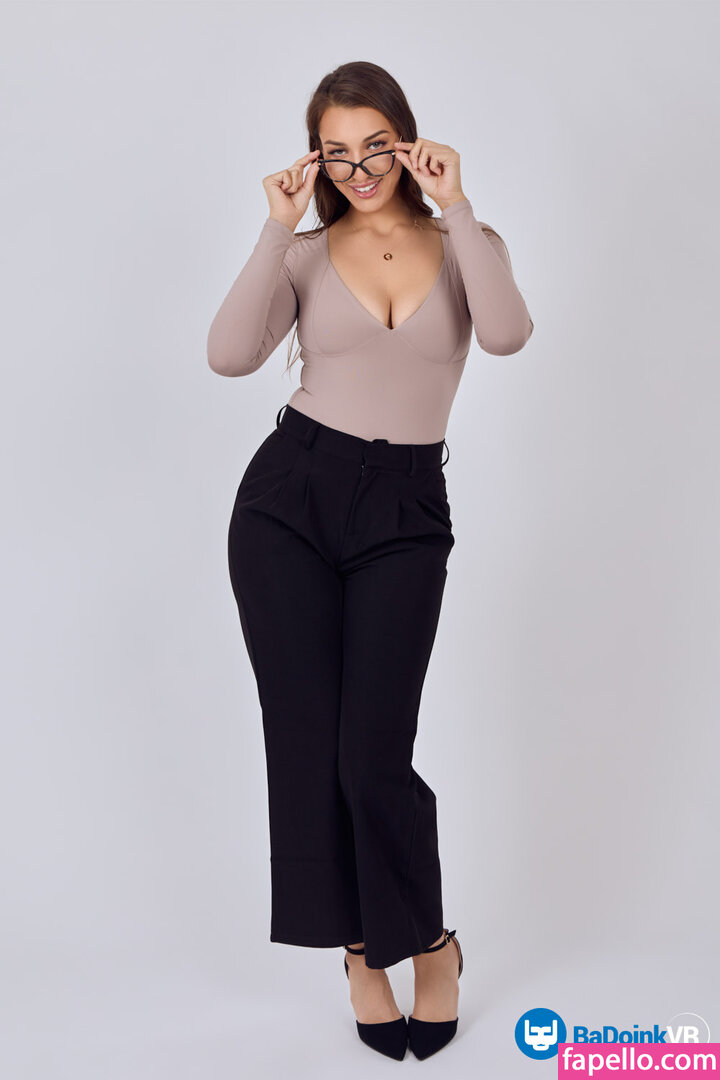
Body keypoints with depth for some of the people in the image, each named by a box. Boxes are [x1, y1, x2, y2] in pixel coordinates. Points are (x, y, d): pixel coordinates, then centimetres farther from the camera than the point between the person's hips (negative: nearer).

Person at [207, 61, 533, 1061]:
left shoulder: (463, 244, 6)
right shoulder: (306, 255, 6)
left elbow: (507, 334, -17)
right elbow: (231, 356, -12)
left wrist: (456, 205, -13)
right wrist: (278, 228, -11)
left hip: (404, 517, -1)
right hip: (290, 499, 2)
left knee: (374, 755, -6)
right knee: (308, 743, 3)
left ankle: (428, 942, 21)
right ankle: (362, 950, 23)